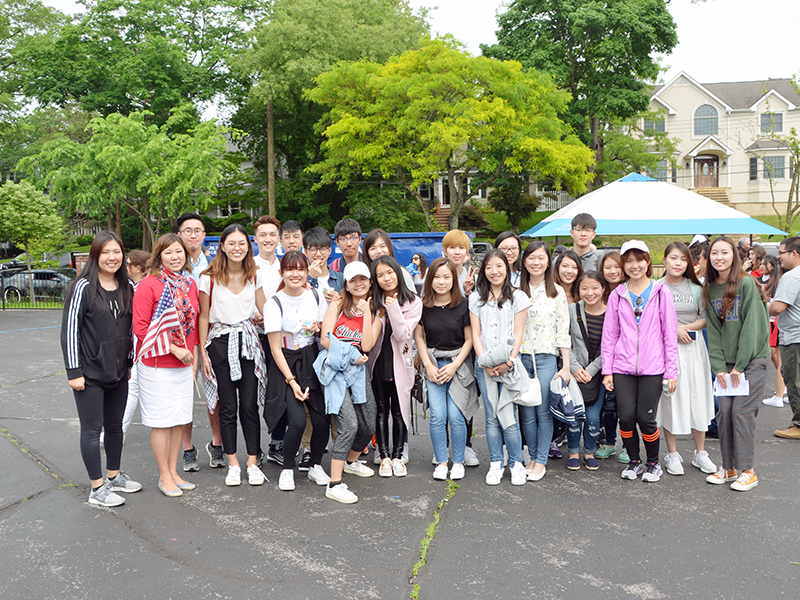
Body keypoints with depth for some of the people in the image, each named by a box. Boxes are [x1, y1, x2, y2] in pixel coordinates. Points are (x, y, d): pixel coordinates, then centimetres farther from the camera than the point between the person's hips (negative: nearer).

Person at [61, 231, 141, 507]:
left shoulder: (127, 288, 6)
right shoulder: (83, 288, -11)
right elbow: (69, 330, -11)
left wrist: (129, 362, 14)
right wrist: (74, 371, -13)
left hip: (118, 372, 6)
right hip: (90, 373, -6)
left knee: (115, 426, 16)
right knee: (92, 429, 2)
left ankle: (114, 476, 31)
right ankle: (97, 489, 10)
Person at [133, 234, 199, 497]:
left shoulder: (190, 285, 8)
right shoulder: (148, 285, -11)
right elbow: (141, 327, -14)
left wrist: (194, 356, 9)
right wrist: (173, 348, -17)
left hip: (184, 365, 6)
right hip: (157, 364, -6)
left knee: (179, 418, 12)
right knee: (161, 421, 2)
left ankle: (174, 471, 25)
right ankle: (164, 476, 15)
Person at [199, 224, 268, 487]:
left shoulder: (255, 276, 5)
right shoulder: (209, 278, -3)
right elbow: (204, 317, 1)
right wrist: (203, 352, -1)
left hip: (249, 341, 2)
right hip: (221, 343, -2)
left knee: (249, 405, 0)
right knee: (228, 407, 3)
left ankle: (253, 463, 10)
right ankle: (233, 464, 14)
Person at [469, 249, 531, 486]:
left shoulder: (518, 297, 4)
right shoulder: (476, 298, 9)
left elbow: (518, 333, 0)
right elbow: (475, 333, 6)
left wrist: (509, 362, -11)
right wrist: (485, 362, -6)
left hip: (509, 364, -2)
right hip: (484, 365, 2)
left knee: (507, 416, -6)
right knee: (491, 417, 4)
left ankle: (517, 464, 8)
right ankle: (495, 465, 14)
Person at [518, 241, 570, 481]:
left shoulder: (557, 292, 4)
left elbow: (563, 331, 2)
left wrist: (566, 366, -2)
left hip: (547, 358, -1)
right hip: (521, 357, 1)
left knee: (544, 412, 0)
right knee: (526, 413, 5)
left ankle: (541, 461, 11)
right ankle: (532, 457, 19)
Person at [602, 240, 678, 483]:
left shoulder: (661, 293, 4)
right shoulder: (617, 295, 8)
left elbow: (670, 334, 4)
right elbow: (609, 334, 10)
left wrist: (671, 370, -1)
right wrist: (607, 369, 4)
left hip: (652, 368, -2)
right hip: (623, 367, 2)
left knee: (646, 418, -4)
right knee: (626, 417, -3)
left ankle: (653, 463, 20)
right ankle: (634, 461, 21)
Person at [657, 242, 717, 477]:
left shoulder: (696, 288, 6)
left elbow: (707, 318, 5)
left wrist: (686, 327, -10)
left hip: (693, 347, 2)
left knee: (697, 398, 4)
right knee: (670, 398, 1)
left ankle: (700, 453, 19)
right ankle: (672, 455, 13)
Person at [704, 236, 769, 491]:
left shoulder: (746, 284, -10)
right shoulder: (710, 289, 7)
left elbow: (751, 327, -12)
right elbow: (713, 331, 6)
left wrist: (740, 365, -12)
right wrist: (719, 366, -1)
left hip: (752, 358, -5)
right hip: (726, 362, 5)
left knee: (742, 412, -7)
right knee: (724, 412, 2)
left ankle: (747, 471, 4)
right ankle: (728, 468, 14)